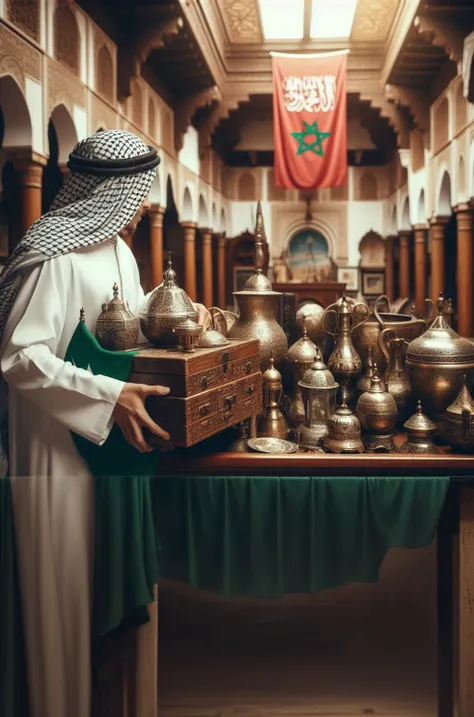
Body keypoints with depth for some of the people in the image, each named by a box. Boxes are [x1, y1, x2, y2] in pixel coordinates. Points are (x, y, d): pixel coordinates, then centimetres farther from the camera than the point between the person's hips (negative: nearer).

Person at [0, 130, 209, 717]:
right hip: (60, 440, -8)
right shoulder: (56, 256, -19)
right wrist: (108, 396, -29)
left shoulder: (114, 246, 8)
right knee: (66, 575, 5)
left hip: (114, 429, 8)